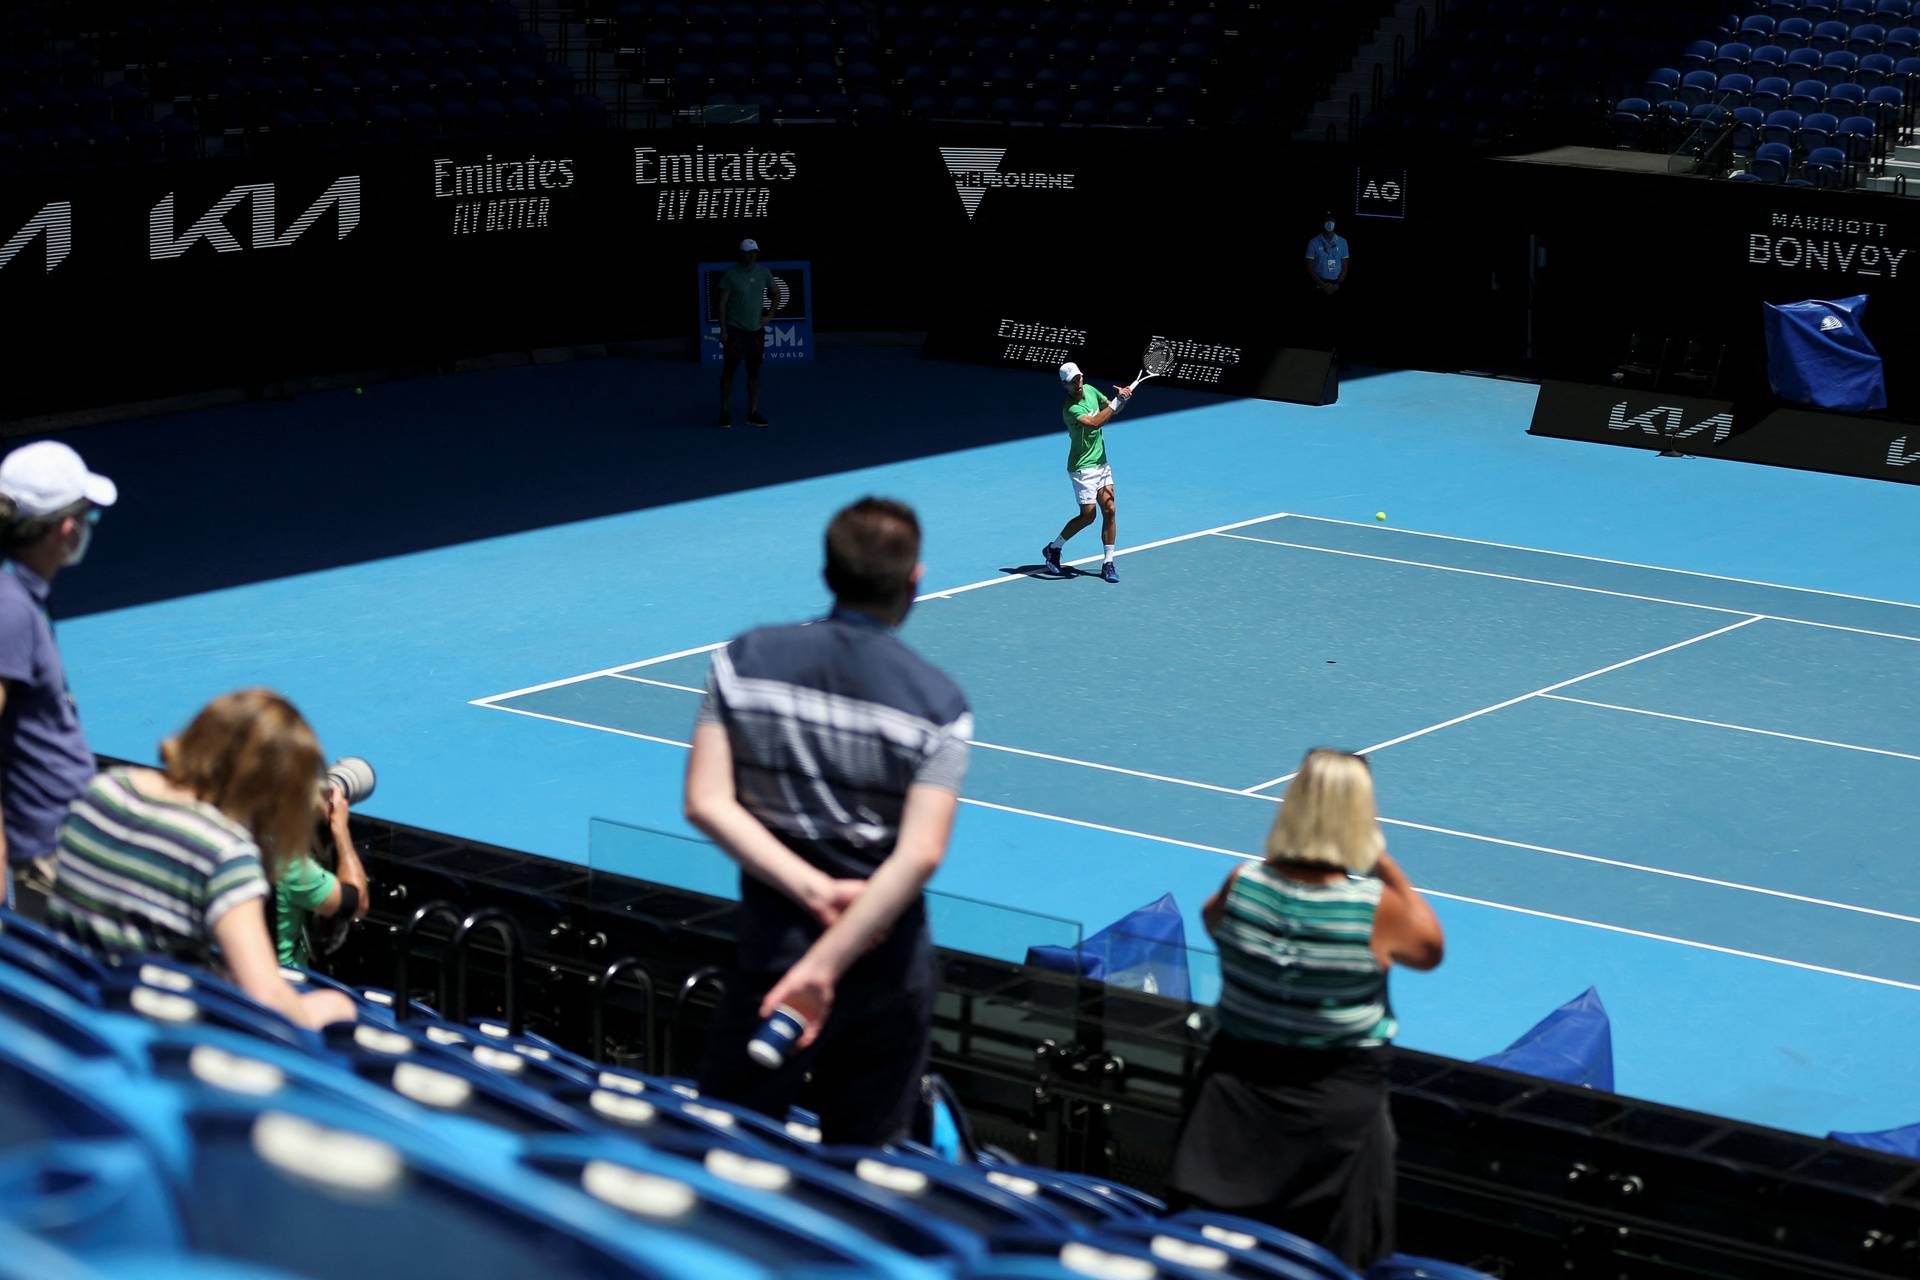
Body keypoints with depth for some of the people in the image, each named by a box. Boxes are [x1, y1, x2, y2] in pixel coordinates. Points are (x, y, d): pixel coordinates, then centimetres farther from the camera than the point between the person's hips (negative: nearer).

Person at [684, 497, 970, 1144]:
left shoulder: (745, 660, -4)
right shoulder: (938, 702, -9)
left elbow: (706, 804, -10)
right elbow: (920, 855, -19)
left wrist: (814, 890, -13)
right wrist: (825, 965, -21)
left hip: (770, 953, 1)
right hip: (887, 968, 0)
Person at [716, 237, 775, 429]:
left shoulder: (762, 272, 5)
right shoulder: (730, 274, -6)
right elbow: (722, 302, -6)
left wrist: (769, 316, 9)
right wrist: (723, 329, -11)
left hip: (756, 330, 4)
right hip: (735, 330, -4)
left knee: (754, 372, 5)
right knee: (729, 370, 0)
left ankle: (753, 413, 9)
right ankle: (725, 412, 6)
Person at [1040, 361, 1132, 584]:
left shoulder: (1090, 390, 2)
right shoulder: (1070, 409, -23)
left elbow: (1111, 408, 14)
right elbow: (1094, 422, -38)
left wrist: (1122, 397, -8)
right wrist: (1117, 402, -35)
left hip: (1101, 463, 7)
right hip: (1083, 467, -7)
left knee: (1110, 510, -1)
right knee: (1087, 516, -4)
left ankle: (1108, 563, 5)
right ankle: (1053, 549, 18)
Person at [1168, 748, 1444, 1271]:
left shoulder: (1244, 884, -11)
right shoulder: (1376, 905, -20)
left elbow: (1212, 919, 13)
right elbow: (1430, 949, 1)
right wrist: (1391, 870, 3)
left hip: (1239, 1077, 3)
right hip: (1338, 1095, -3)